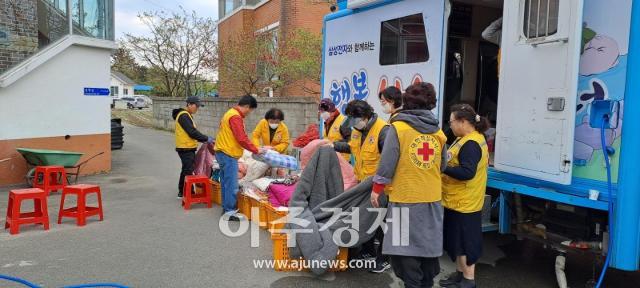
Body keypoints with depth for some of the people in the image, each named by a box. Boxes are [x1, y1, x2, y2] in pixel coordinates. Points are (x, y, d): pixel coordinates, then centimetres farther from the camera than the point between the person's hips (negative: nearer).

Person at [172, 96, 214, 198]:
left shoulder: (187, 115, 16)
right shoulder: (184, 116, -16)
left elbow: (192, 132, 18)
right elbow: (192, 132, -23)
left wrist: (205, 139, 8)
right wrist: (206, 139, -17)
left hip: (188, 148, 11)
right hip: (186, 149, -11)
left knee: (185, 170, 17)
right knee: (188, 171, -7)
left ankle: (182, 192, 26)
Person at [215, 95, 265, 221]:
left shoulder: (230, 113, 16)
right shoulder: (236, 117, -17)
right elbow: (242, 139, -21)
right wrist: (256, 150, -12)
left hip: (223, 153, 11)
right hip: (228, 154, -11)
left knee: (226, 183, 14)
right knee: (232, 185, -6)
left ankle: (226, 209, 21)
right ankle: (229, 212, -1)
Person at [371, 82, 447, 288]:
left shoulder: (398, 127, -10)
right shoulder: (438, 132, 5)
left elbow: (387, 162, -12)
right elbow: (442, 165, 12)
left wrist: (377, 189, -4)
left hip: (405, 196, -5)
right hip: (432, 197, 6)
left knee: (404, 245, 4)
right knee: (428, 242, 18)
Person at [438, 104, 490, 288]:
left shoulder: (471, 144, -21)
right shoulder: (469, 139, 11)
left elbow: (467, 172, -27)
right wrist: (445, 165, 1)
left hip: (464, 203, -10)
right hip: (458, 201, 10)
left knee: (465, 240, 2)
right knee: (456, 239, 18)